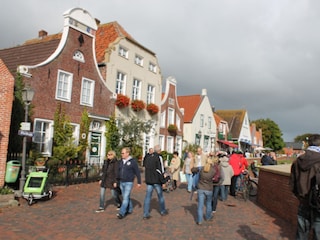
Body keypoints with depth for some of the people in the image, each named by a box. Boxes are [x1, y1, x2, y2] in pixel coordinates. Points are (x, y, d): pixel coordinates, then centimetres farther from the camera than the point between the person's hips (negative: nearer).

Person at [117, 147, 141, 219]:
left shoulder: (133, 161, -9)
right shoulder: (121, 161, 7)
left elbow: (137, 172, -5)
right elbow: (118, 172, 14)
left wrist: (139, 182, -4)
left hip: (129, 183, -6)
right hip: (121, 182, 6)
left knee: (126, 198, -9)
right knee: (126, 197, 15)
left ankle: (121, 213, -10)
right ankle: (130, 209, 30)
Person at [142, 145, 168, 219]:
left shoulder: (148, 157, 6)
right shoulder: (159, 157, -13)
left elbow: (145, 167, 11)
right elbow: (160, 169, -16)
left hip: (148, 180, 5)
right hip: (156, 180, -5)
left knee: (148, 196, 6)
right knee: (160, 196, 12)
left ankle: (146, 214, 6)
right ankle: (163, 211, 27)